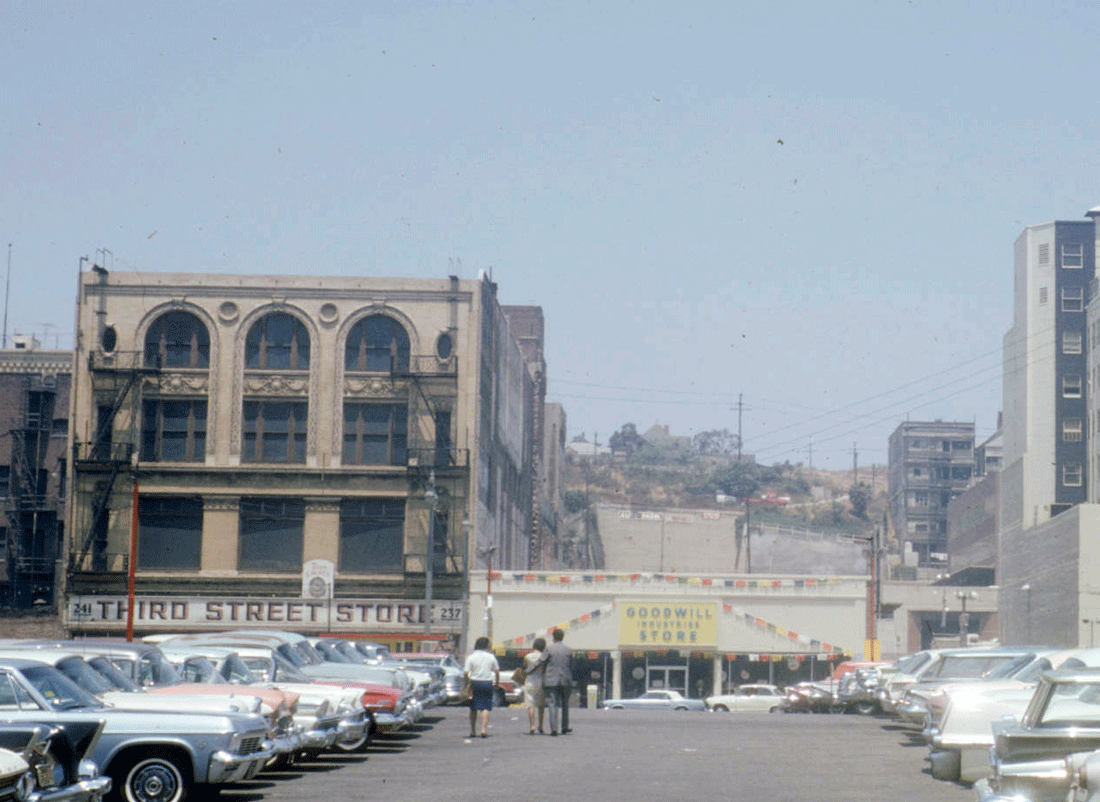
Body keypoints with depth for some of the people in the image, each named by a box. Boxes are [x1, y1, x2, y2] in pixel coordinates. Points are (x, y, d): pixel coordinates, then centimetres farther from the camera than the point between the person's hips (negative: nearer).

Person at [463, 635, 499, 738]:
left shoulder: (471, 657, -3)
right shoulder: (491, 656, 1)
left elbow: (466, 672, -11)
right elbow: (497, 671, 5)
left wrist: (467, 684, -2)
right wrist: (497, 682, 18)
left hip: (474, 683, 0)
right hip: (487, 683, 0)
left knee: (473, 709, 8)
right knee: (486, 708, 2)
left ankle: (472, 731, 12)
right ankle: (484, 729, -13)